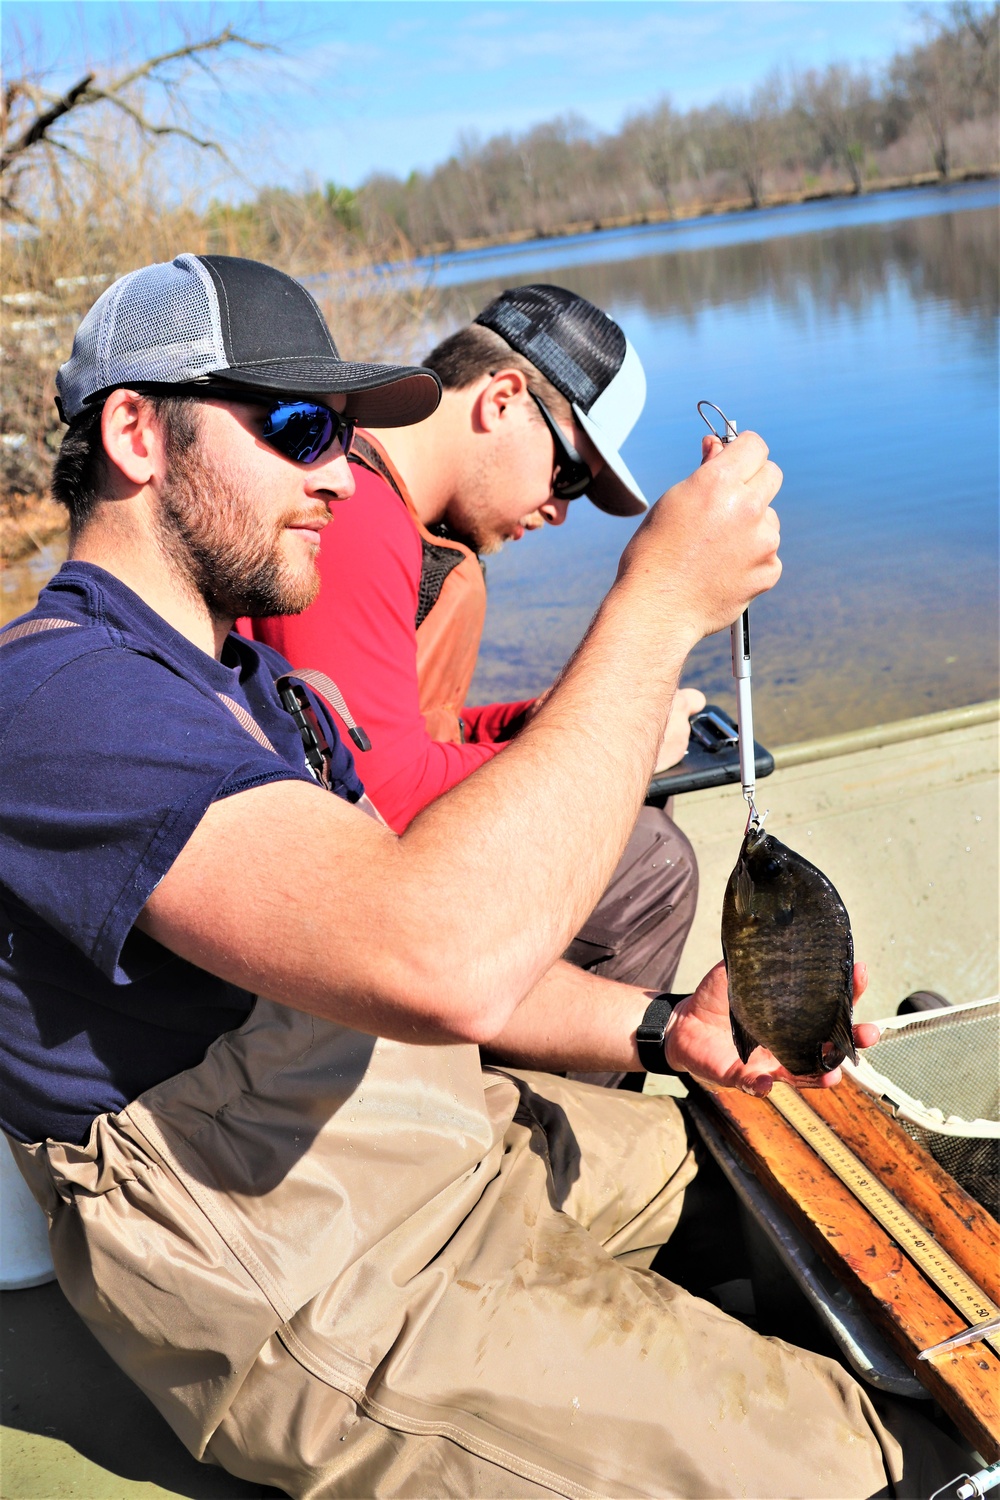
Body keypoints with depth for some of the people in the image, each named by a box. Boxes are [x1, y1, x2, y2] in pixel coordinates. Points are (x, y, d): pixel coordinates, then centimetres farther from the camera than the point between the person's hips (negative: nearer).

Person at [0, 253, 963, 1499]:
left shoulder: (247, 682, 10)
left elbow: (456, 938, 9)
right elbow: (441, 964, -39)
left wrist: (656, 1031, -7)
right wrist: (659, 605, -30)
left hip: (447, 1140, 10)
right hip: (313, 1293, -9)